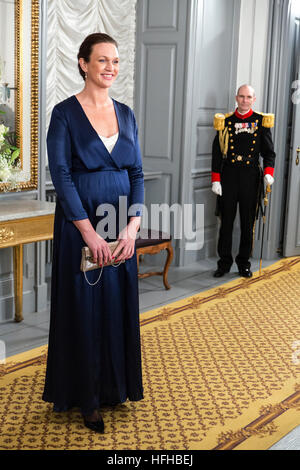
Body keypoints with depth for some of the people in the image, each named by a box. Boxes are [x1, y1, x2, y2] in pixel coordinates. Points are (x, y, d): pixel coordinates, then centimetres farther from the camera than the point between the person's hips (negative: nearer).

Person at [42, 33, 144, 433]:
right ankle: (87, 398, 21)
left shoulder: (125, 114, 8)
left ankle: (115, 385, 30)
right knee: (84, 307, 5)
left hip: (122, 228, 5)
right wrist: (89, 233, -17)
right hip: (79, 226, -5)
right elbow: (61, 176, -13)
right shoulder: (65, 113, -7)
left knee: (119, 305, 11)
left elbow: (137, 173, 6)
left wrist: (132, 227, -6)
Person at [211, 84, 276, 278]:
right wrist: (216, 180, -3)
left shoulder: (261, 122, 5)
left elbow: (269, 151, 6)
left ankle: (244, 262, 20)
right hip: (228, 178, 0)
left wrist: (269, 172, -12)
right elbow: (217, 153, 4)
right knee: (226, 222, 5)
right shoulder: (225, 122, 5)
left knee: (248, 223, 7)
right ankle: (225, 262, 17)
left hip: (251, 178, 0)